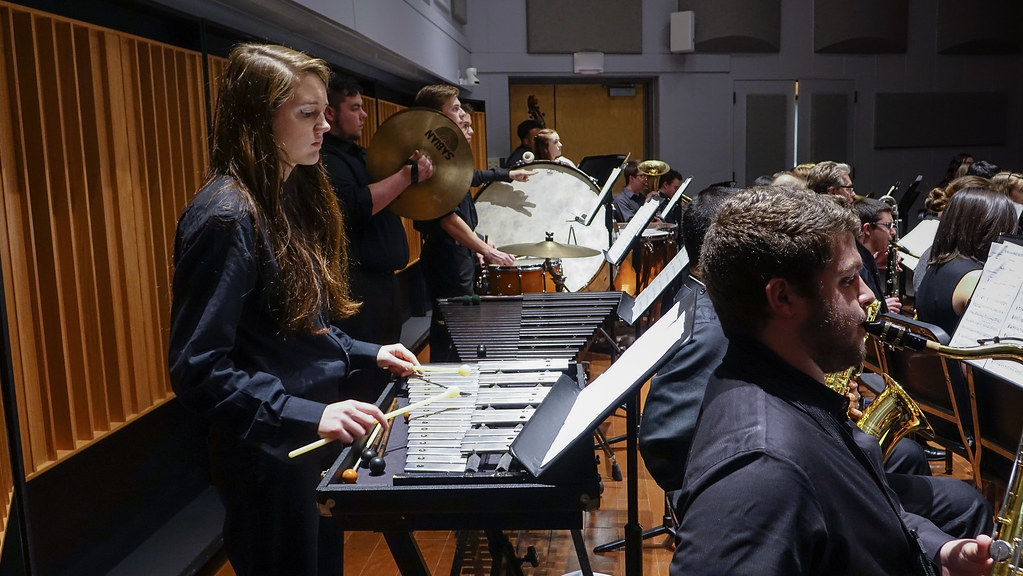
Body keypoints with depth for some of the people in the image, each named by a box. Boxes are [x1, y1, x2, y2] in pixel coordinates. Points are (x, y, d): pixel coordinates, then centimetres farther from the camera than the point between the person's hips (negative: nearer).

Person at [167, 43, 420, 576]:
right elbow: (197, 368, -24)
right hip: (269, 458, -8)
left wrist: (367, 354, 8)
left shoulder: (293, 198, 6)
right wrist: (308, 416, -30)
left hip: (318, 443, 9)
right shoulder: (226, 217, -22)